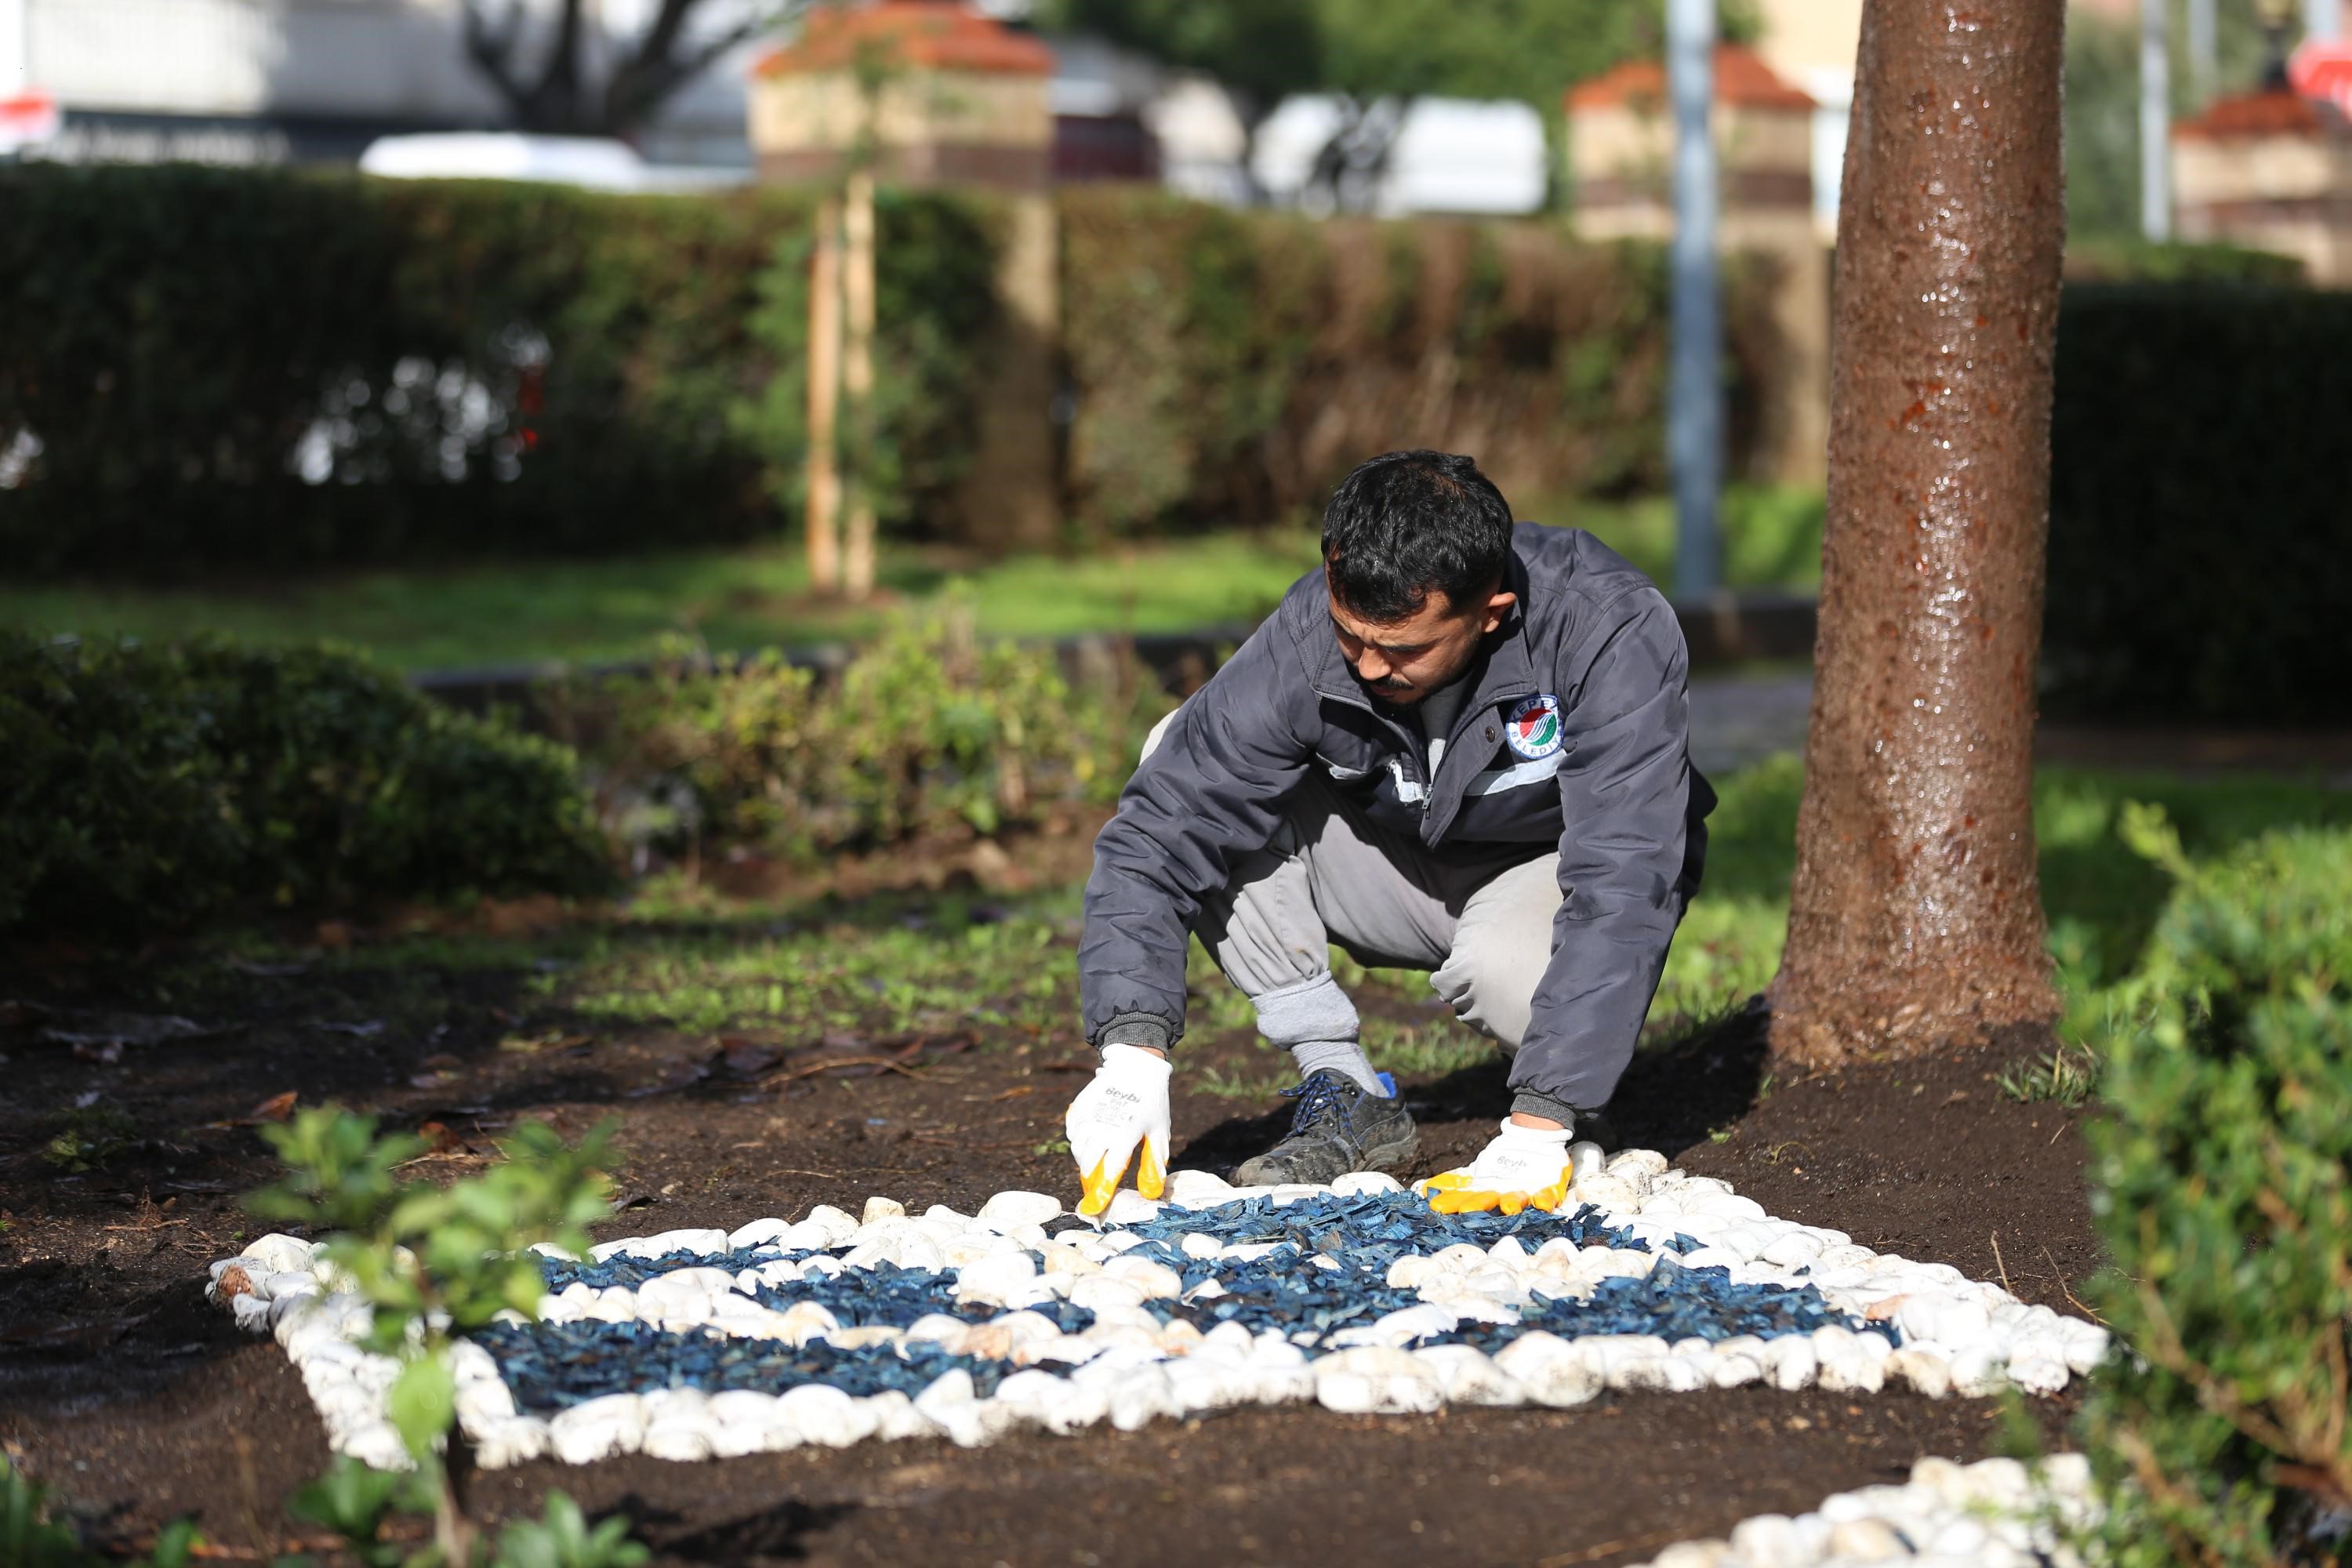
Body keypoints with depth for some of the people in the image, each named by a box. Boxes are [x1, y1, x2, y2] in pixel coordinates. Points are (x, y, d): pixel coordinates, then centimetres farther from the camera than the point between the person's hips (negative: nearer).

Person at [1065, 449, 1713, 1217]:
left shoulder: (1615, 630, -32)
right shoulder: (1303, 639, -25)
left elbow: (1621, 886, -36)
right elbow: (1156, 837, -25)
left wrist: (1537, 1132, -42)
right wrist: (1133, 1056, -39)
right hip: (1398, 861, 3)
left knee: (1509, 969, -39)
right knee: (1182, 763, -20)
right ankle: (1347, 1096, -12)